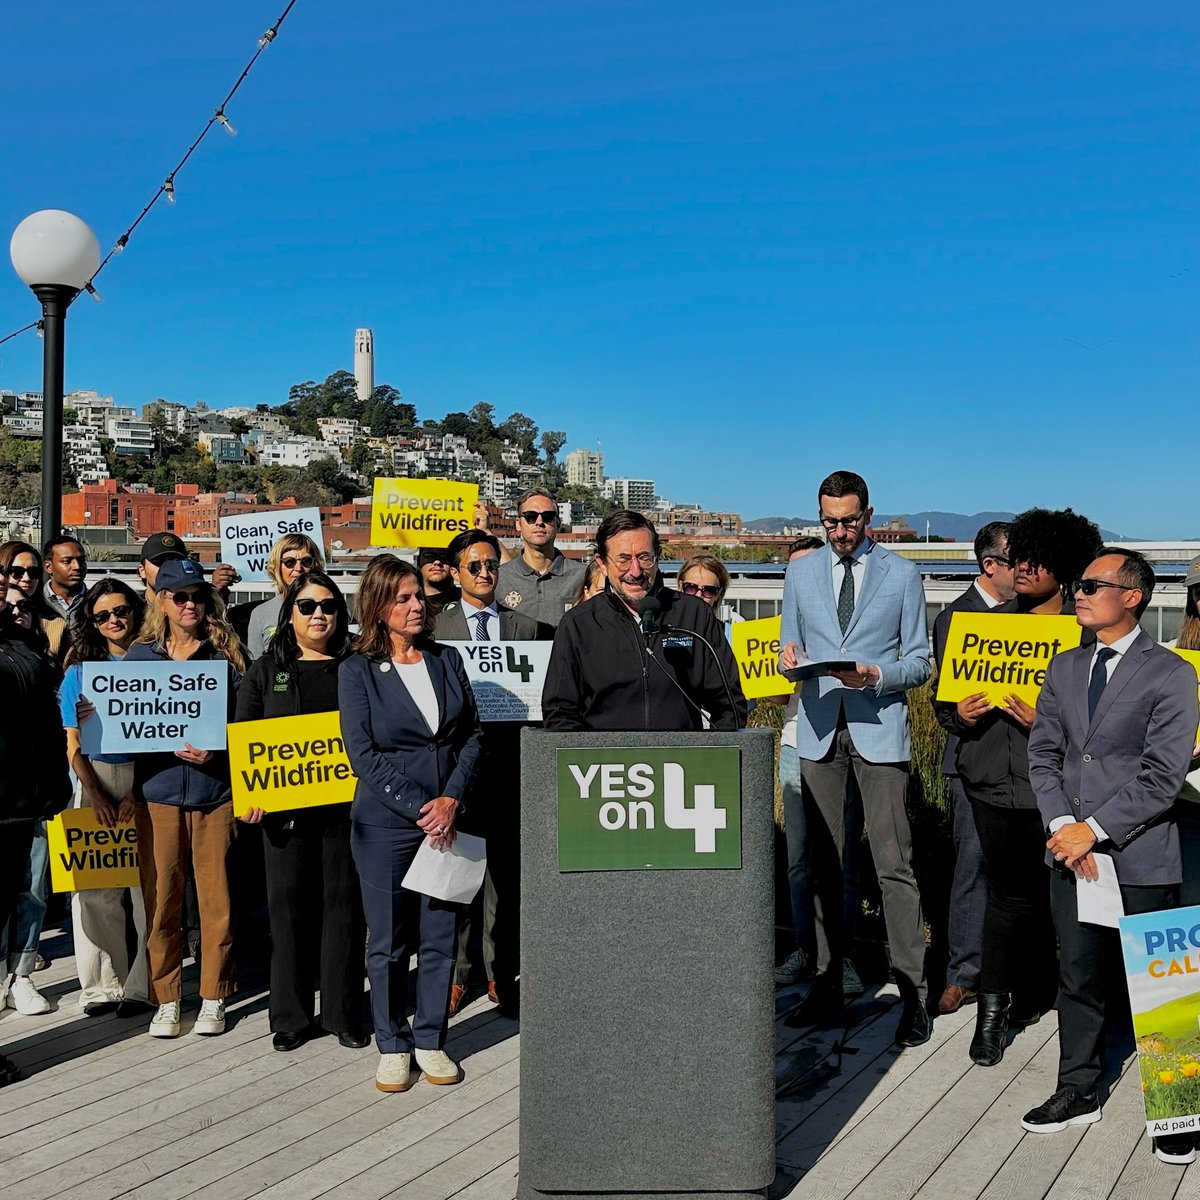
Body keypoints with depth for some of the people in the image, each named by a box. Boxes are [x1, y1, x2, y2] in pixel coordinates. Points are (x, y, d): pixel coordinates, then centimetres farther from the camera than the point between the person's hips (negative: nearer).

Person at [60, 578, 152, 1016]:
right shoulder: (81, 671, 10)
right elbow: (74, 747, 7)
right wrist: (98, 796, -6)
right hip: (95, 784, 2)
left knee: (148, 882, -4)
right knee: (95, 886, 0)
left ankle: (142, 985, 3)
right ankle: (104, 985, 9)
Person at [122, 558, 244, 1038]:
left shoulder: (228, 653, 4)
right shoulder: (140, 655, 9)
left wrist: (216, 749, -13)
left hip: (216, 792, -1)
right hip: (158, 792, 1)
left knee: (217, 898, 2)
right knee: (161, 898, 4)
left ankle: (213, 998, 16)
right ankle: (166, 999, 17)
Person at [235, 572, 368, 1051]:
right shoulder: (266, 669, 9)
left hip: (344, 803, 0)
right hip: (284, 807, 1)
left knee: (344, 901, 3)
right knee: (288, 904, 4)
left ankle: (343, 1014, 14)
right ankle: (291, 1016, 16)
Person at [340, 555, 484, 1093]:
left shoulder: (447, 659, 9)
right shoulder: (358, 670, -2)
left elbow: (472, 734, 7)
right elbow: (363, 752, -8)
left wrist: (452, 798, -7)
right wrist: (417, 808, -14)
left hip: (446, 820, 3)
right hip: (385, 824, -3)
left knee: (439, 937, 7)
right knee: (387, 942, 5)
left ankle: (430, 1040, 22)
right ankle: (392, 1046, 20)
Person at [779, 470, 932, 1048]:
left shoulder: (901, 574, 6)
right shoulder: (801, 572, 14)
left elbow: (919, 662, 5)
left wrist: (877, 674, -14)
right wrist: (790, 659, -7)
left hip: (879, 729, -3)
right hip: (818, 728, 3)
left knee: (894, 863, -7)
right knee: (823, 863, 6)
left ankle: (912, 993, 1)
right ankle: (827, 984, 15)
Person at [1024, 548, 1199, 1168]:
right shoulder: (1064, 668, 11)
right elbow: (1044, 753, 9)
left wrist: (1094, 829, -15)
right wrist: (1061, 824, -6)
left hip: (1139, 857, -5)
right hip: (1070, 852, 5)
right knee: (1078, 977, 14)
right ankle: (1078, 1092, 28)